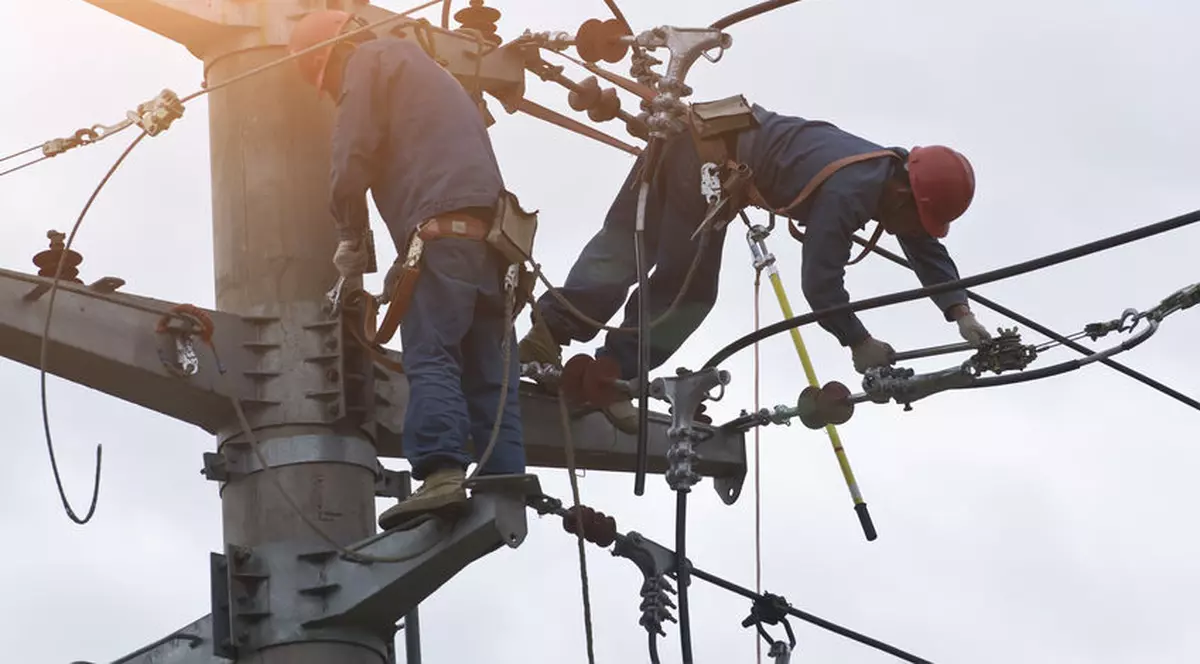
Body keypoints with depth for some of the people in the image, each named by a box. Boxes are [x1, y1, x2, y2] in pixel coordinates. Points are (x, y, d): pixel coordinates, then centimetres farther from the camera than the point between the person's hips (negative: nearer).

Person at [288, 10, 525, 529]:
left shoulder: (368, 61, 10)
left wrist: (350, 237, 11)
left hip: (442, 228, -8)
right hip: (490, 234, 8)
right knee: (488, 373, 2)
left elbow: (355, 154, -1)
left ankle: (442, 471, -33)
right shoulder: (426, 71, 37)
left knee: (429, 356, -18)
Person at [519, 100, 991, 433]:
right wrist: (858, 343, -16)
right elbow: (821, 281, -26)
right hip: (709, 152, -9)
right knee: (686, 285, -2)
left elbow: (928, 250, 9)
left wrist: (961, 312, 0)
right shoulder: (850, 192, -27)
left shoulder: (899, 176, 0)